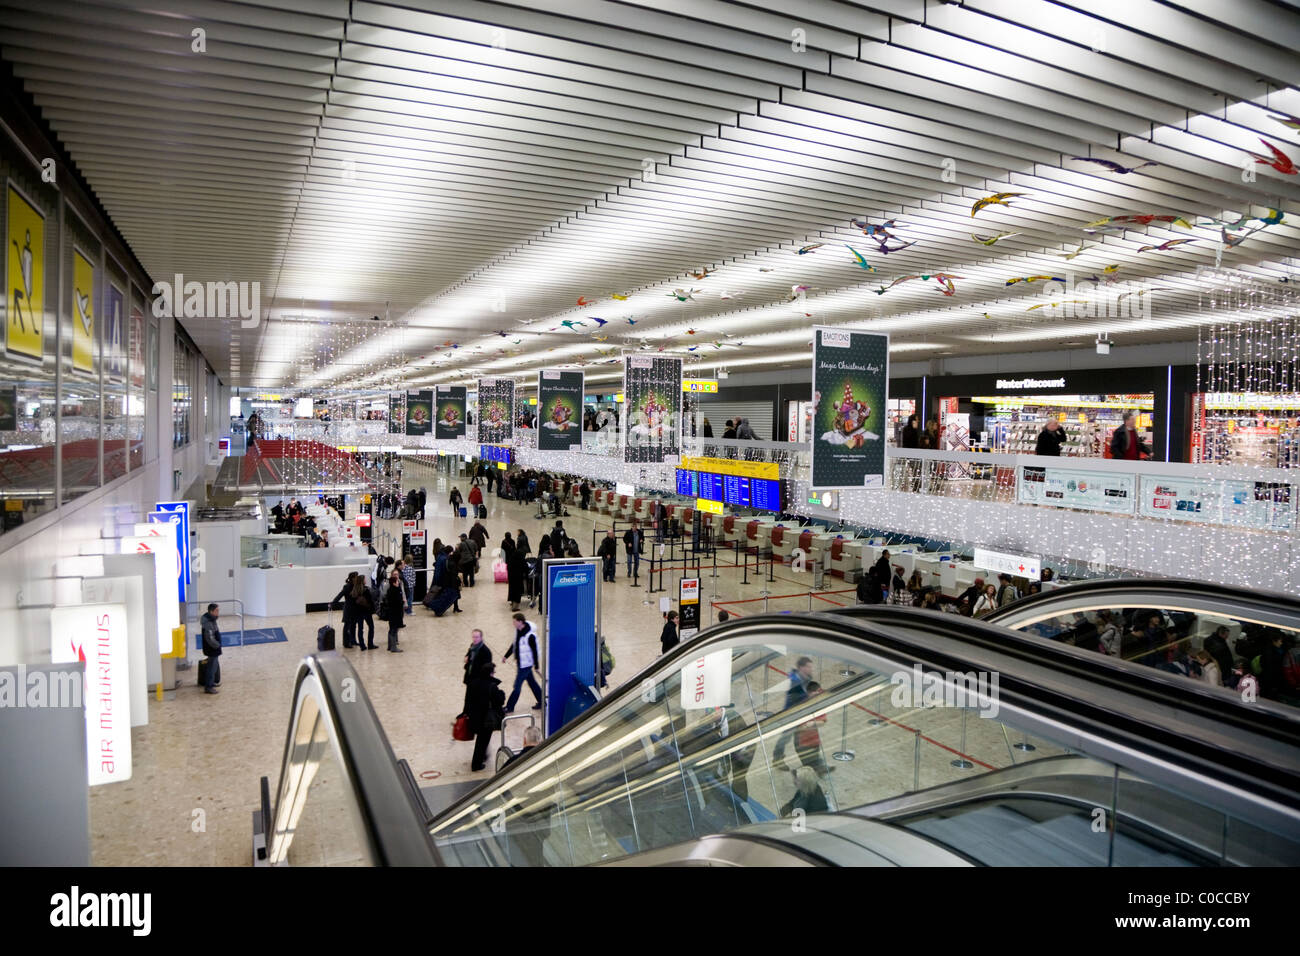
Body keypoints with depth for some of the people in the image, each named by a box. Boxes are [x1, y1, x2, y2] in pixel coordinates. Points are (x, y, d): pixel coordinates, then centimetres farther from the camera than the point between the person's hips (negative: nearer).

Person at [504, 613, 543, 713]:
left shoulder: (530, 635, -27)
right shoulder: (518, 631, 0)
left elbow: (534, 650, -20)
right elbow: (515, 644, 15)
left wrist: (536, 666, -16)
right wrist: (506, 656, 19)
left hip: (526, 664, -9)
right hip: (520, 662, 9)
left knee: (517, 686, 1)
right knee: (531, 682, 19)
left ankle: (509, 707, 13)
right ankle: (541, 702, 31)